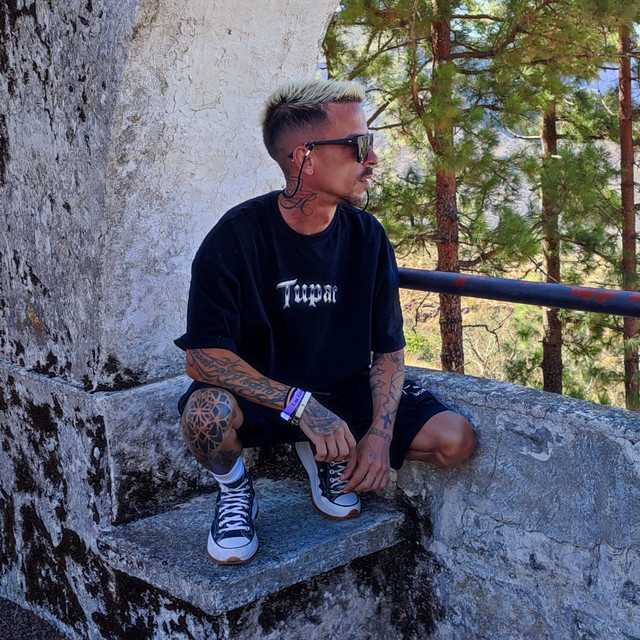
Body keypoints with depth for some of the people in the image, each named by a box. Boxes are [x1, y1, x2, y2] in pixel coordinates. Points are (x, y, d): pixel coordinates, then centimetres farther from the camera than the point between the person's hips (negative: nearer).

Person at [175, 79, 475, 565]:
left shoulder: (366, 236, -7)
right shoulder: (238, 237, -19)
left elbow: (389, 350, -2)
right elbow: (203, 356, -24)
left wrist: (380, 434, -19)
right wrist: (303, 406, -34)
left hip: (344, 392, 4)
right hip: (261, 394, -4)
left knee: (455, 439, -14)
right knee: (207, 413, -38)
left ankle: (327, 457, 11)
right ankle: (235, 489, -1)